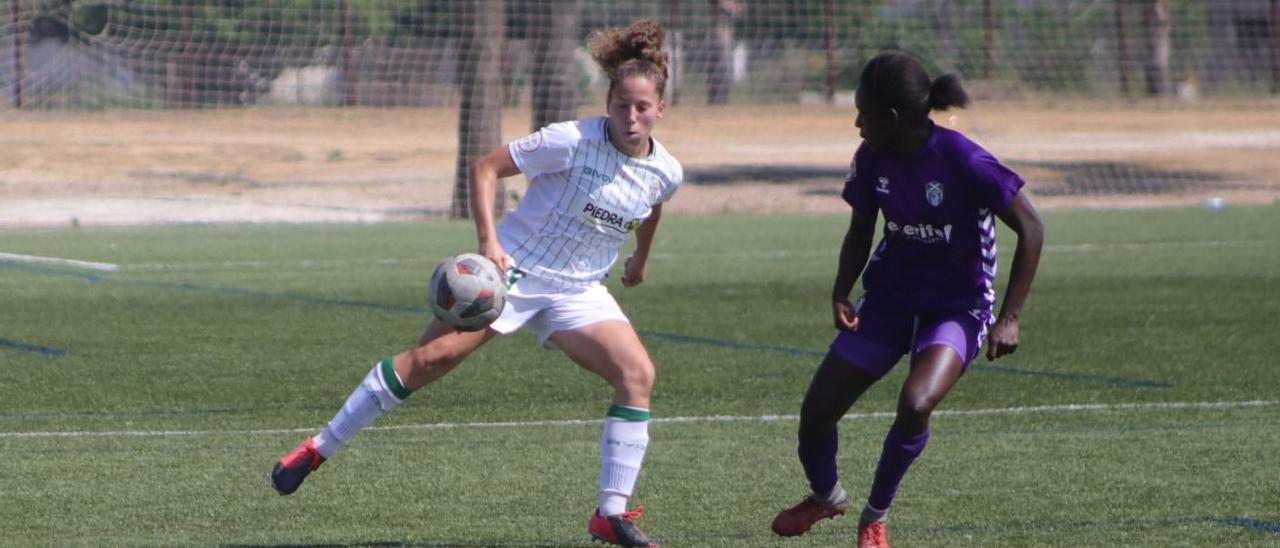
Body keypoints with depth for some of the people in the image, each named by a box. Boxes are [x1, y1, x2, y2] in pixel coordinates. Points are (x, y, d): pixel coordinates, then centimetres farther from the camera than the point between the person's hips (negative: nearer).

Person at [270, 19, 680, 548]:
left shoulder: (666, 174, -2)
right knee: (432, 356, -17)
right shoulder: (573, 141, -17)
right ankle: (319, 449, -5)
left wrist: (641, 258, 39)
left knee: (638, 373, -15)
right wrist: (488, 241, -22)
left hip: (576, 291, 5)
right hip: (512, 268, -5)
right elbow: (486, 167, -12)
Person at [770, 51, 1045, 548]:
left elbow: (1030, 228, -17)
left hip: (957, 307, -5)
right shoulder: (872, 158, -8)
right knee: (815, 416, 0)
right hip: (888, 298, 5)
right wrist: (841, 293, -9)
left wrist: (1009, 317, -19)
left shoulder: (963, 161, -25)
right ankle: (826, 496, 35)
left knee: (915, 404, -32)